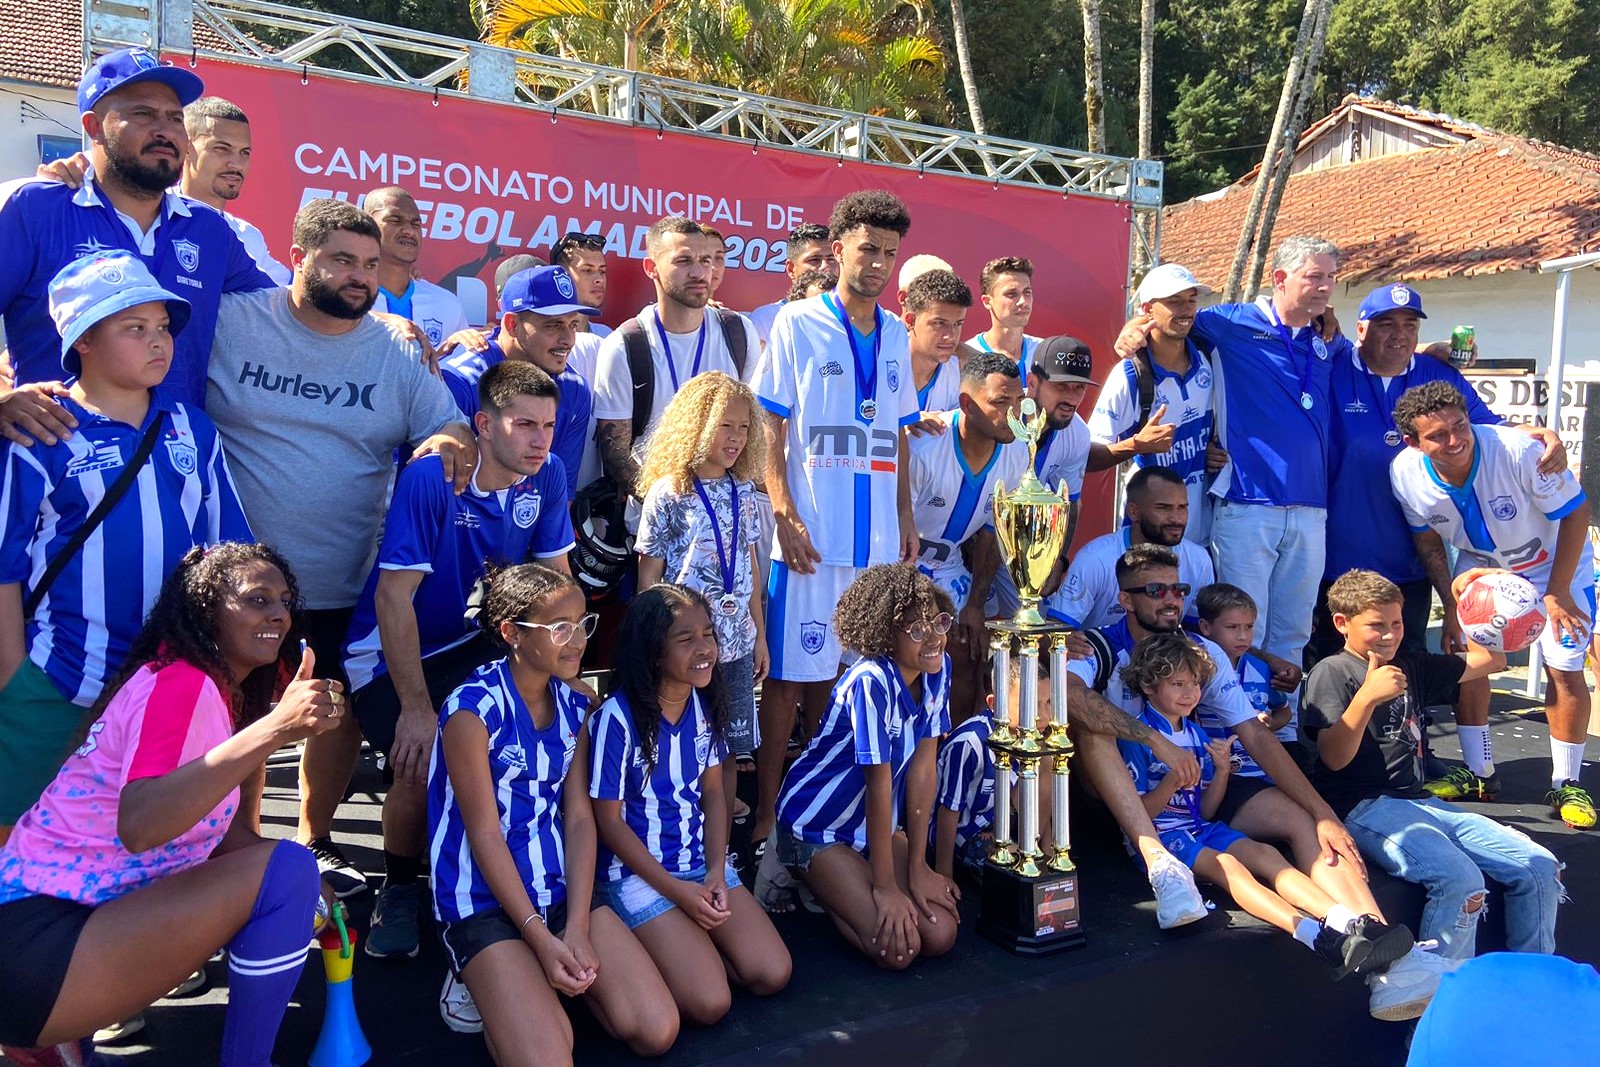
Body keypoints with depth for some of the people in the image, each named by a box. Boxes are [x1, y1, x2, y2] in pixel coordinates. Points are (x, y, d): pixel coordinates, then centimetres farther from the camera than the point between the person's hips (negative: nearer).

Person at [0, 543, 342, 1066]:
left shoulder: (224, 692, 13)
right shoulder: (179, 683, -15)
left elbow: (225, 832, 11)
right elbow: (137, 825, -32)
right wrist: (272, 729, -38)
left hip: (86, 911, 9)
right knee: (287, 869, -19)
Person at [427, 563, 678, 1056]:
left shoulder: (573, 706, 4)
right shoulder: (473, 708, -15)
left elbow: (580, 818, 0)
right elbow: (485, 834, -15)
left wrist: (577, 927, -11)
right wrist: (540, 938, -16)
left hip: (564, 889, 6)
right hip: (486, 901, -5)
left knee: (658, 1032, -6)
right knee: (549, 1058, -20)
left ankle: (552, 977, 15)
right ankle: (487, 983, 8)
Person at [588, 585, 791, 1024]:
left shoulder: (705, 701, -1)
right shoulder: (618, 716, -19)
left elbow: (713, 792, 6)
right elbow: (610, 820, -12)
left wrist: (716, 871, -8)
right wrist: (678, 890, -14)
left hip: (703, 863, 6)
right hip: (638, 871, -5)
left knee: (772, 975, -8)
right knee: (709, 1002, -18)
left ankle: (690, 944, 15)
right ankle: (647, 953, 10)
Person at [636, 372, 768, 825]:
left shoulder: (742, 489, 6)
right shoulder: (667, 494, -10)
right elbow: (649, 576, -6)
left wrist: (760, 632, 14)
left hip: (736, 641, 5)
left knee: (731, 743, 13)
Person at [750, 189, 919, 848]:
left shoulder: (894, 335, 14)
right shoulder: (798, 324, -1)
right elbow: (768, 428, -5)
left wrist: (906, 518, 13)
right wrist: (785, 517, -13)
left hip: (878, 536, 5)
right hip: (811, 533, -5)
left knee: (839, 673, 12)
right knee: (789, 673, -1)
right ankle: (767, 810, 10)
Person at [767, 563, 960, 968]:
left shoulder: (938, 670, -9)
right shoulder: (871, 682, -31)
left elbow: (923, 768, -8)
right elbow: (879, 784, -26)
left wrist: (917, 867, -7)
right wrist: (884, 886, -19)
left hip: (877, 825, 7)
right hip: (817, 824, -7)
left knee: (941, 937, -4)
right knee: (899, 948, -15)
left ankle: (829, 884, 18)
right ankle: (799, 873, 8)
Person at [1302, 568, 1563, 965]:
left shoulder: (1412, 665, 20)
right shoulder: (1332, 672, -3)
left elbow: (1491, 660, 27)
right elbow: (1334, 758, -15)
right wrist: (1367, 697, -27)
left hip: (1418, 801, 8)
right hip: (1364, 808, -8)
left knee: (1541, 867, -4)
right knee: (1461, 880, -30)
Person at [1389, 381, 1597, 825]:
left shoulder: (1518, 450, -35)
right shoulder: (1405, 473, -24)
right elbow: (1427, 536, -4)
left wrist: (1557, 592, -20)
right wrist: (1449, 589, -15)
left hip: (1554, 565, -3)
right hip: (1480, 567, 3)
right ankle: (1478, 772, 13)